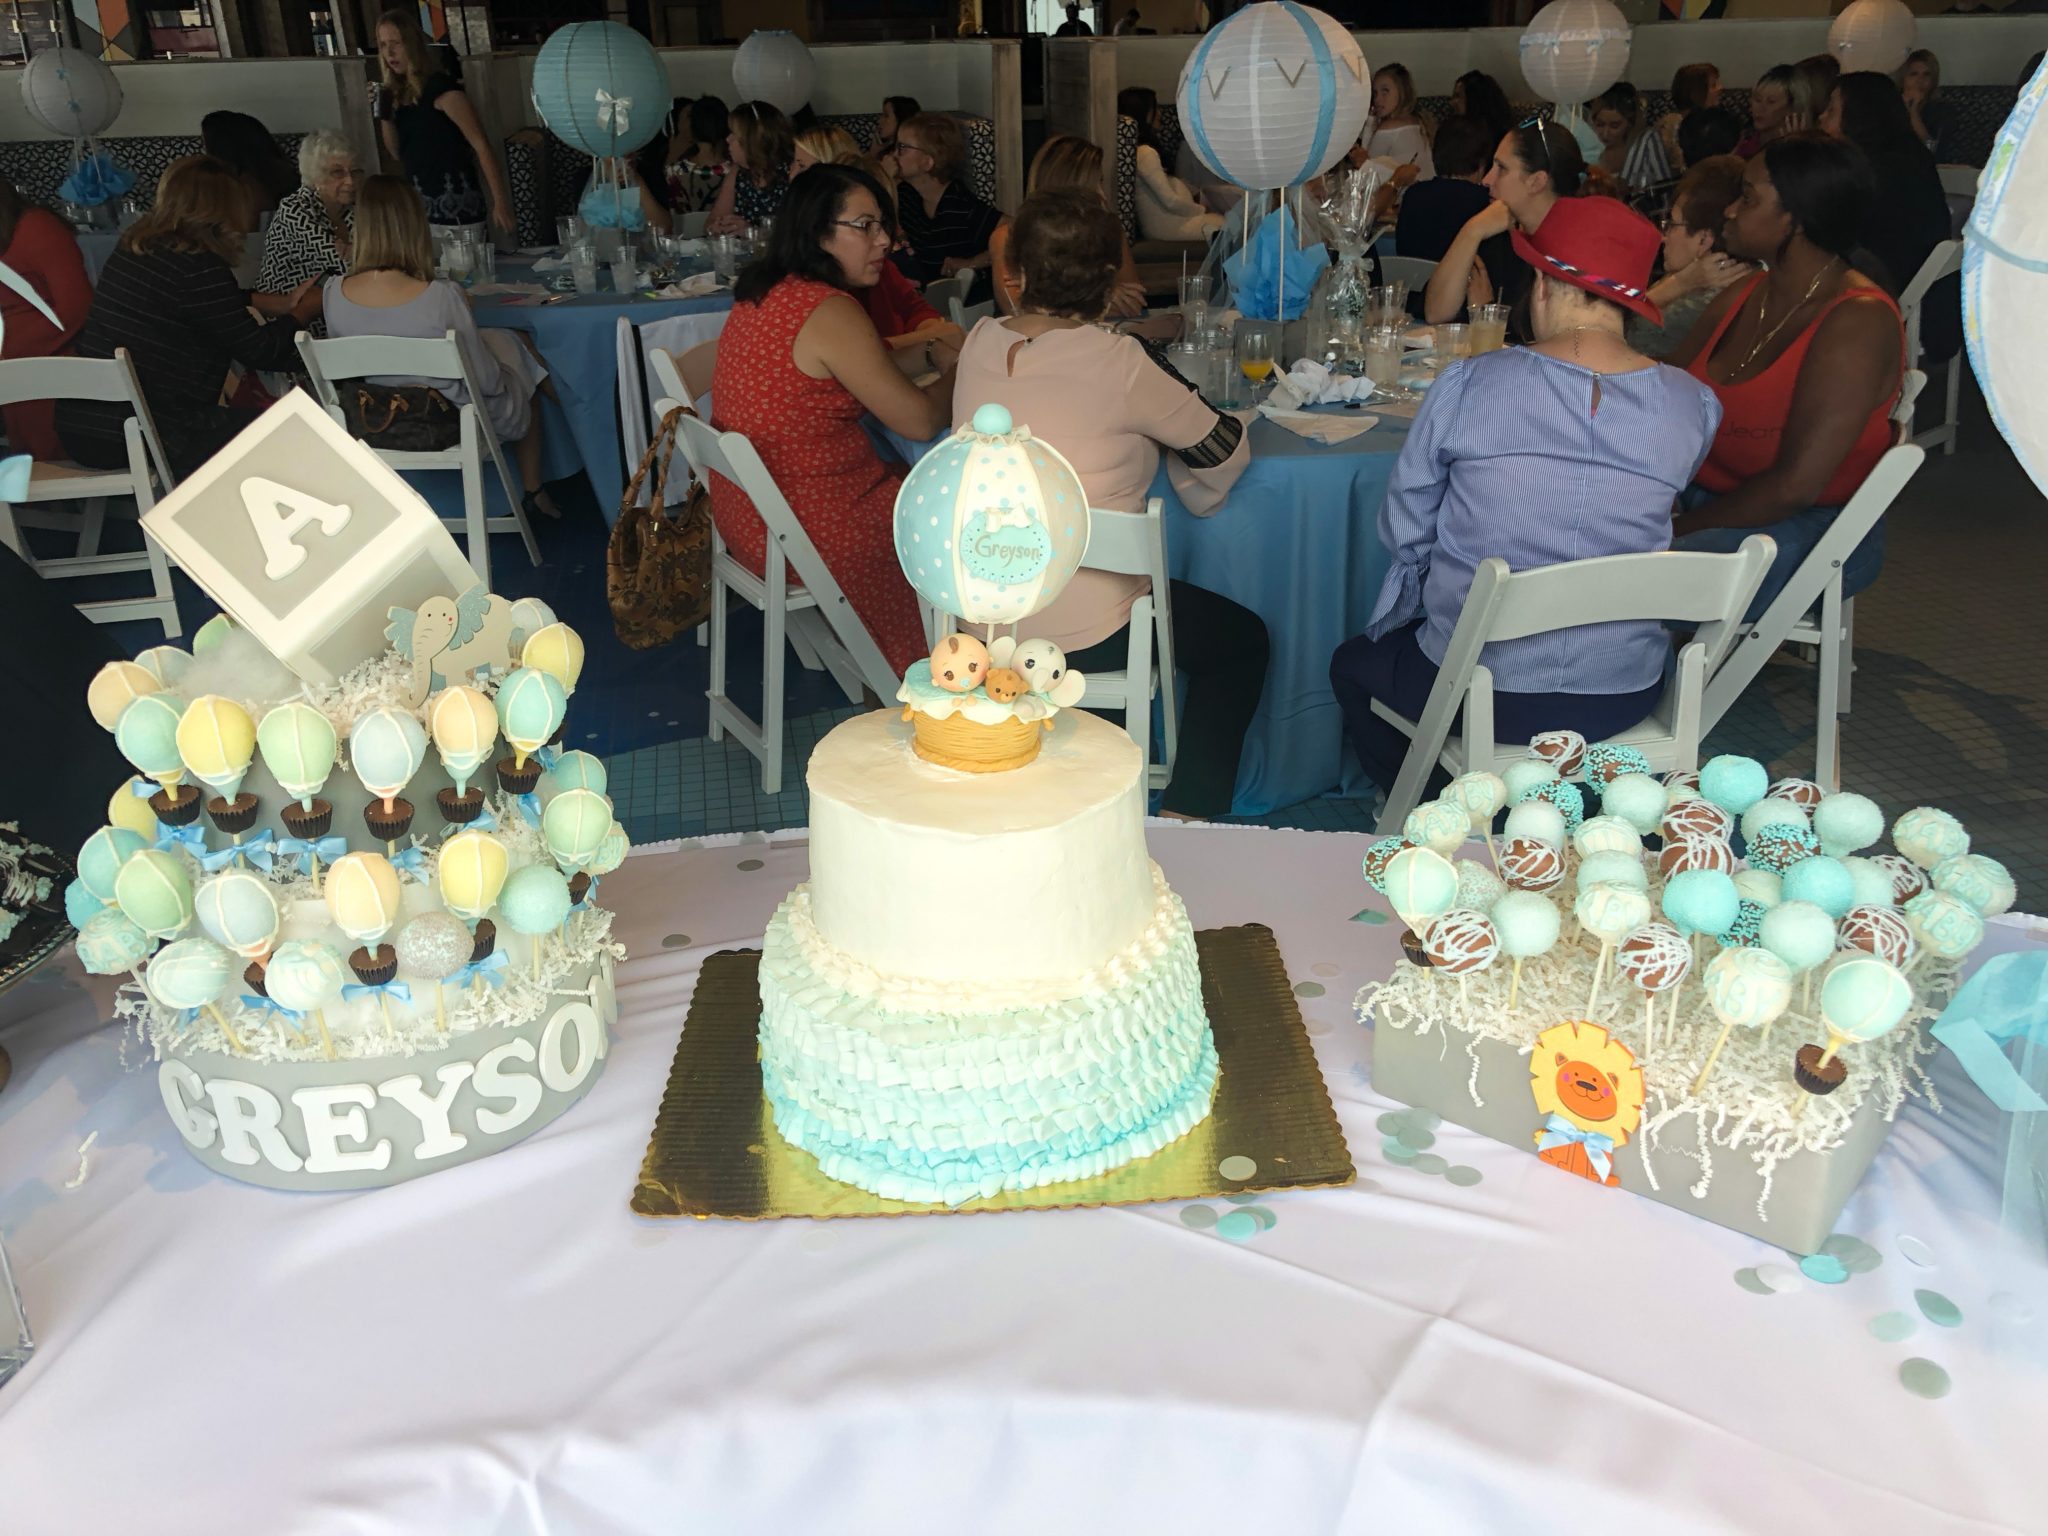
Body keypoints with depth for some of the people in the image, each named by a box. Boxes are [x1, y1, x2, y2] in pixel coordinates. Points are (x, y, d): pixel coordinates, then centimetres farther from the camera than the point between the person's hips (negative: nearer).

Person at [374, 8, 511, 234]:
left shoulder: (440, 87, -10)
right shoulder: (397, 93, 12)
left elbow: (481, 146, -14)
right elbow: (398, 154, 17)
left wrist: (500, 202, -19)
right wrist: (384, 113, 1)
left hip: (456, 206, -7)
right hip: (420, 208, 7)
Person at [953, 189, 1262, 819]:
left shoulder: (979, 343, -2)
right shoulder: (1117, 363, -19)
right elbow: (1227, 449, -5)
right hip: (1080, 635, -7)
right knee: (1244, 640, 18)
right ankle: (1186, 820, 17)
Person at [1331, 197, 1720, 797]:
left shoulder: (1468, 384, -14)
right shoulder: (1693, 405, -6)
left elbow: (1403, 533, -3)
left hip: (1483, 692, -3)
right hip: (1625, 698, 4)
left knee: (1353, 664, 28)